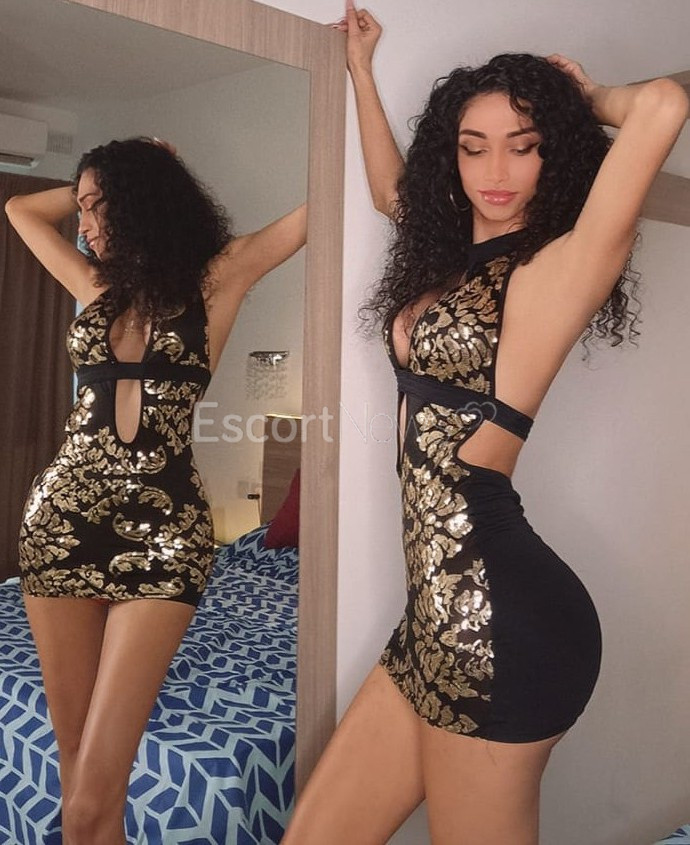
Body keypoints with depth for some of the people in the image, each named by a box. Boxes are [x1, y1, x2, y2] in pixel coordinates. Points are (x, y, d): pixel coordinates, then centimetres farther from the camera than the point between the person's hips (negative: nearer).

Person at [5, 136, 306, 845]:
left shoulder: (216, 278, 3)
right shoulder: (97, 285, 16)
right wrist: (95, 186, 24)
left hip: (162, 526, -4)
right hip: (60, 517, 5)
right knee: (74, 762, 9)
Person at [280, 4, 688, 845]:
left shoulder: (553, 270, -8)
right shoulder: (452, 258, 16)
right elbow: (391, 189, 35)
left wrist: (586, 101, 0)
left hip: (497, 617, -8)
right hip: (441, 612, 8)